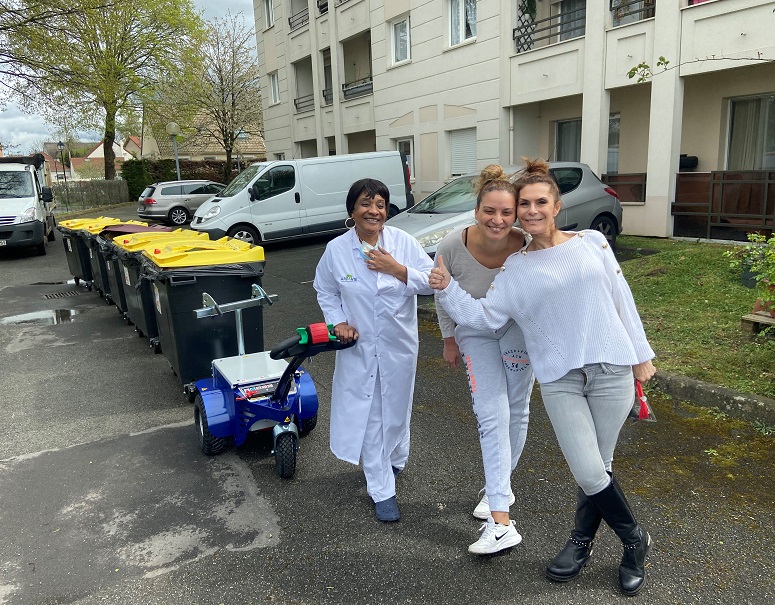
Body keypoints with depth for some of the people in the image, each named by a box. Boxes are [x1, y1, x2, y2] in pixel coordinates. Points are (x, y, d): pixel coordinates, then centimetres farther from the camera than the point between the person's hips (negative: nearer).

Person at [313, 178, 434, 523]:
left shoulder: (403, 242, -9)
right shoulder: (336, 250, -7)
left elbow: (431, 281, -11)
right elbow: (326, 291, 8)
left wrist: (397, 269, -24)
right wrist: (338, 321, -6)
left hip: (399, 346, 1)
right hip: (359, 347, 0)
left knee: (396, 411, 17)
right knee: (369, 417, 3)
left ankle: (395, 462, 48)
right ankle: (382, 491, 18)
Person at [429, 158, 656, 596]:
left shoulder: (592, 243, 5)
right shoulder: (516, 268, 4)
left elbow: (622, 300, 8)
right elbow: (485, 316, -2)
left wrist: (641, 355, 9)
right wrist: (447, 289, -15)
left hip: (611, 369, 0)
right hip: (559, 378, 0)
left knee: (597, 468, 5)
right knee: (589, 471, -6)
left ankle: (582, 542, 31)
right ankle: (635, 540, 22)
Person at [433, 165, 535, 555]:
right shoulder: (453, 246, -26)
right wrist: (449, 340, 2)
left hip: (519, 328, 1)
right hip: (475, 331, -1)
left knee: (516, 411, 10)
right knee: (492, 416, -11)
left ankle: (498, 486, 35)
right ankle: (501, 523, -7)